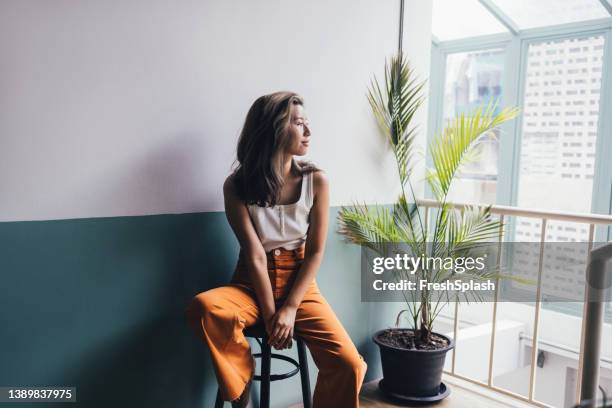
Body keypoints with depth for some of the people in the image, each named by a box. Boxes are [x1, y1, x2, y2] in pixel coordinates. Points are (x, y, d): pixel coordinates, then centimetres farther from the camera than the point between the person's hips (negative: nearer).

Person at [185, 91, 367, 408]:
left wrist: (290, 308, -15)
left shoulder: (316, 181, -6)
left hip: (299, 285, 1)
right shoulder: (237, 185, -10)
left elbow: (315, 252, -6)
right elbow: (254, 256, -14)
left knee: (349, 364, -21)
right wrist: (270, 313, -16)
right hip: (252, 284, 0)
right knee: (204, 307, -34)